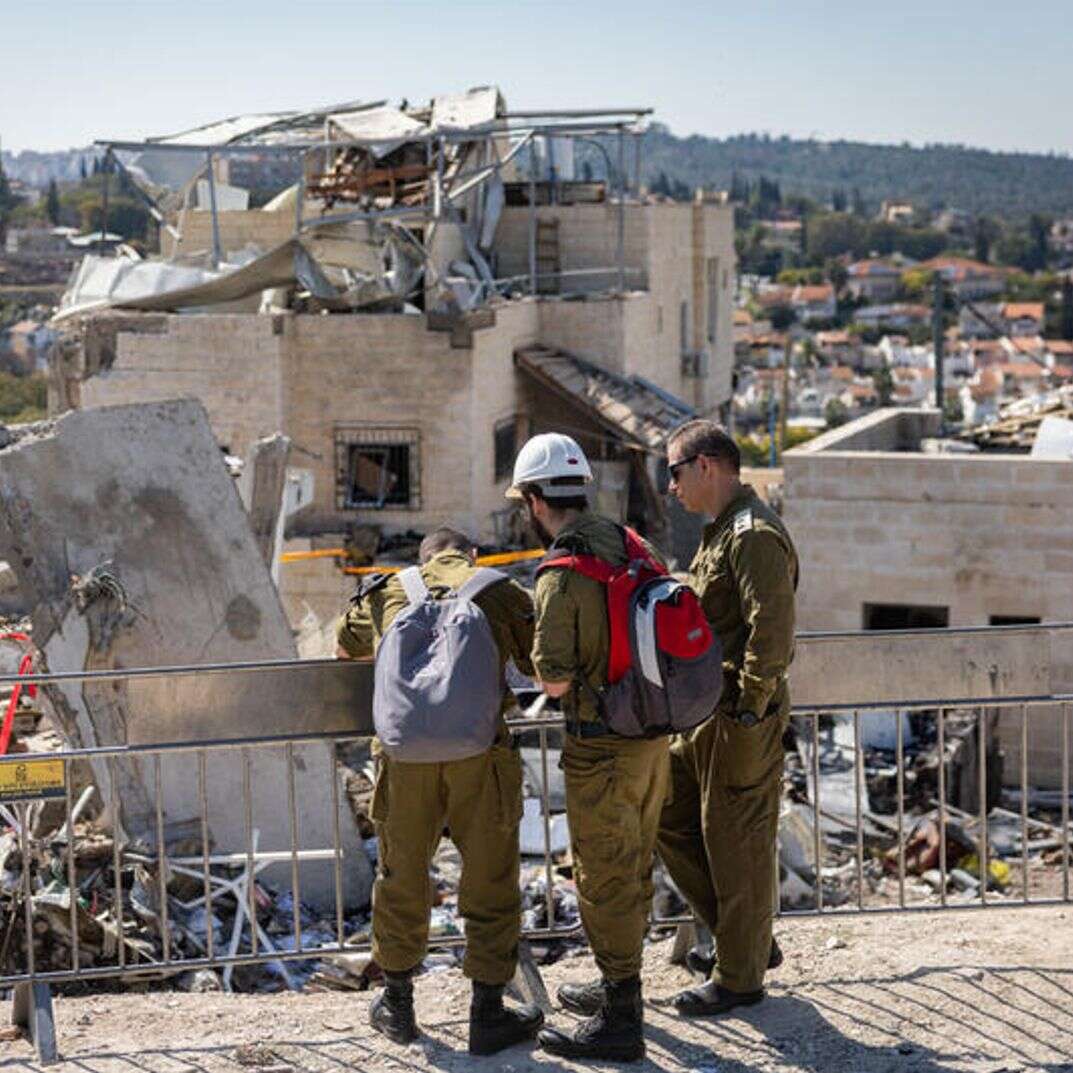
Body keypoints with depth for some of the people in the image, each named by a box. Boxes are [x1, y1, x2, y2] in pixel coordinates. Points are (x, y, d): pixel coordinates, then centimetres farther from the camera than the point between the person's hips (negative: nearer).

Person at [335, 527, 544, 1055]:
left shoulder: (386, 592, 19)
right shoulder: (501, 592, 13)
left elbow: (346, 646, 37)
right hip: (478, 746, -2)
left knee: (401, 875, 16)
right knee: (490, 879, 10)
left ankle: (397, 1005, 29)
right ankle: (488, 1014, 15)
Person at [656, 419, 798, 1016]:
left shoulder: (754, 535, -17)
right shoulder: (724, 531, 17)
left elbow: (772, 630, -24)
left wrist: (748, 711, -22)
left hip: (743, 720, -11)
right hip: (709, 716, 11)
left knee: (737, 843, -1)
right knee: (668, 813, 15)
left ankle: (741, 976, 11)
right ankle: (751, 939, 22)